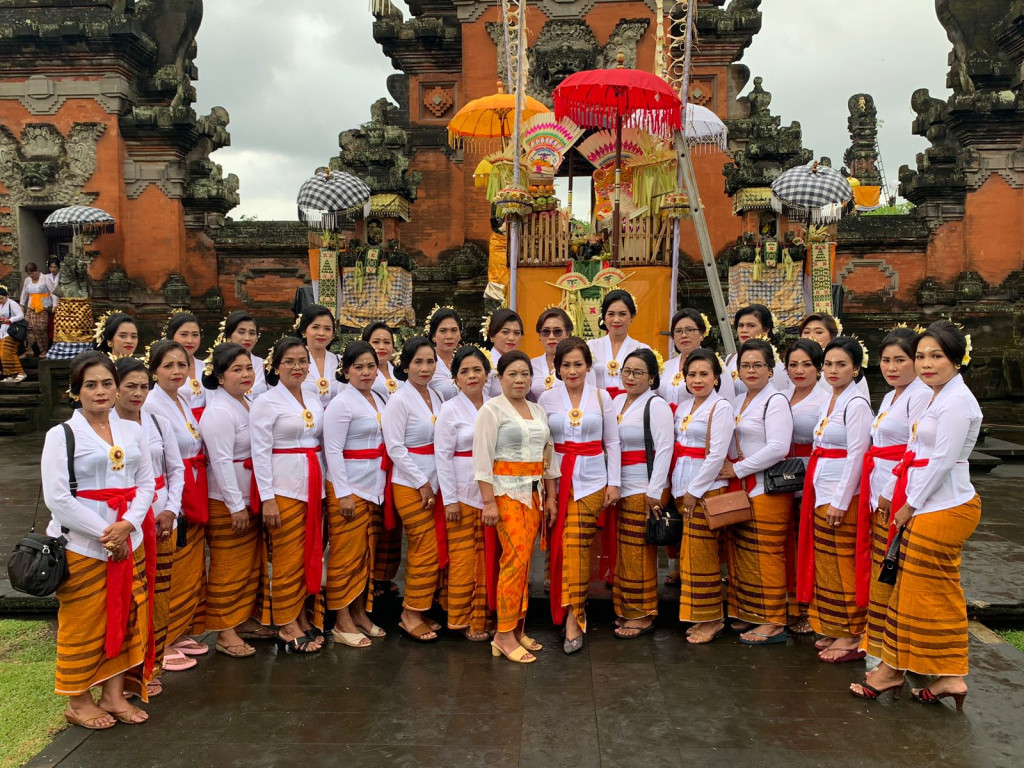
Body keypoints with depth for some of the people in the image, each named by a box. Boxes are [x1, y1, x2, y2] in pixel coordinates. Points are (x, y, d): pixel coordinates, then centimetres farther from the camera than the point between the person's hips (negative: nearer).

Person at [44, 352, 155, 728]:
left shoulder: (131, 431, 8)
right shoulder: (61, 435, -6)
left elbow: (146, 482, 7)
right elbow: (57, 497, -12)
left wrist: (128, 524, -10)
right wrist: (103, 533, -15)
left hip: (129, 542, 5)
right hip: (81, 545, -4)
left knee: (125, 618, 10)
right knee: (83, 625, 5)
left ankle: (114, 694, 24)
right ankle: (78, 702, 22)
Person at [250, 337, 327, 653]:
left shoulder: (314, 400, 12)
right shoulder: (266, 402, -6)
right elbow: (260, 452, -9)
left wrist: (325, 485, 10)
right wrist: (267, 498, -14)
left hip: (314, 486, 6)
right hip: (284, 488, -6)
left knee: (311, 555, 10)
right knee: (288, 559, 0)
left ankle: (302, 617, 23)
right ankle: (287, 627, 12)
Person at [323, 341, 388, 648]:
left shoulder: (379, 400, 12)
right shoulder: (341, 404, -10)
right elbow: (332, 450, -14)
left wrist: (381, 486, 11)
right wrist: (344, 494, -17)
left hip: (374, 487, 7)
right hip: (349, 488, -7)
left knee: (366, 553, 13)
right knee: (348, 554, -2)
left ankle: (360, 613, 24)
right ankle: (342, 622, 7)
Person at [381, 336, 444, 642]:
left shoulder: (436, 396, 10)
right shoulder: (399, 401, -10)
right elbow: (395, 448, -13)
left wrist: (435, 482, 6)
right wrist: (422, 484, -13)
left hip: (434, 483, 7)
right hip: (411, 485, -7)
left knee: (434, 550, 10)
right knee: (425, 551, -4)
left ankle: (418, 612, 22)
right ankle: (411, 617, 10)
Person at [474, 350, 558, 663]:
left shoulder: (538, 410, 14)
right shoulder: (492, 409, -5)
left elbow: (548, 453, 17)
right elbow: (482, 457, -10)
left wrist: (551, 496, 14)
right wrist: (488, 502, -15)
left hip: (534, 494, 6)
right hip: (506, 492, -6)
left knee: (523, 561, 7)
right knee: (516, 559, -11)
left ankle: (518, 628, 16)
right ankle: (504, 636, -3)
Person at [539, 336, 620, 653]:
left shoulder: (601, 397, 4)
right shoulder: (547, 398, 4)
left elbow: (612, 443, 7)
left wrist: (614, 482, 3)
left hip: (592, 479, -1)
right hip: (558, 478, 1)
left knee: (576, 546, -9)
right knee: (561, 546, 0)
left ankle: (572, 618, -4)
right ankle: (575, 614, 15)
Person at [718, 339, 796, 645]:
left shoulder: (776, 401, -9)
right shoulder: (738, 402, 16)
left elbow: (777, 448, -19)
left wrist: (737, 470, -15)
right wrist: (728, 468, 6)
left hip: (768, 489, -8)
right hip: (740, 489, 8)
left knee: (765, 555, -4)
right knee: (740, 553, 10)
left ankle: (773, 623, 6)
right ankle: (748, 615, 22)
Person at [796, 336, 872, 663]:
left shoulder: (856, 404, -12)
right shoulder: (829, 403, 13)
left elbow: (856, 456, -16)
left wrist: (840, 501, -18)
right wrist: (823, 497, 11)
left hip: (842, 494, -8)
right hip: (821, 491, 8)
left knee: (842, 565, -1)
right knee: (825, 563, 13)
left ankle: (851, 636, 10)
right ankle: (832, 631, 23)